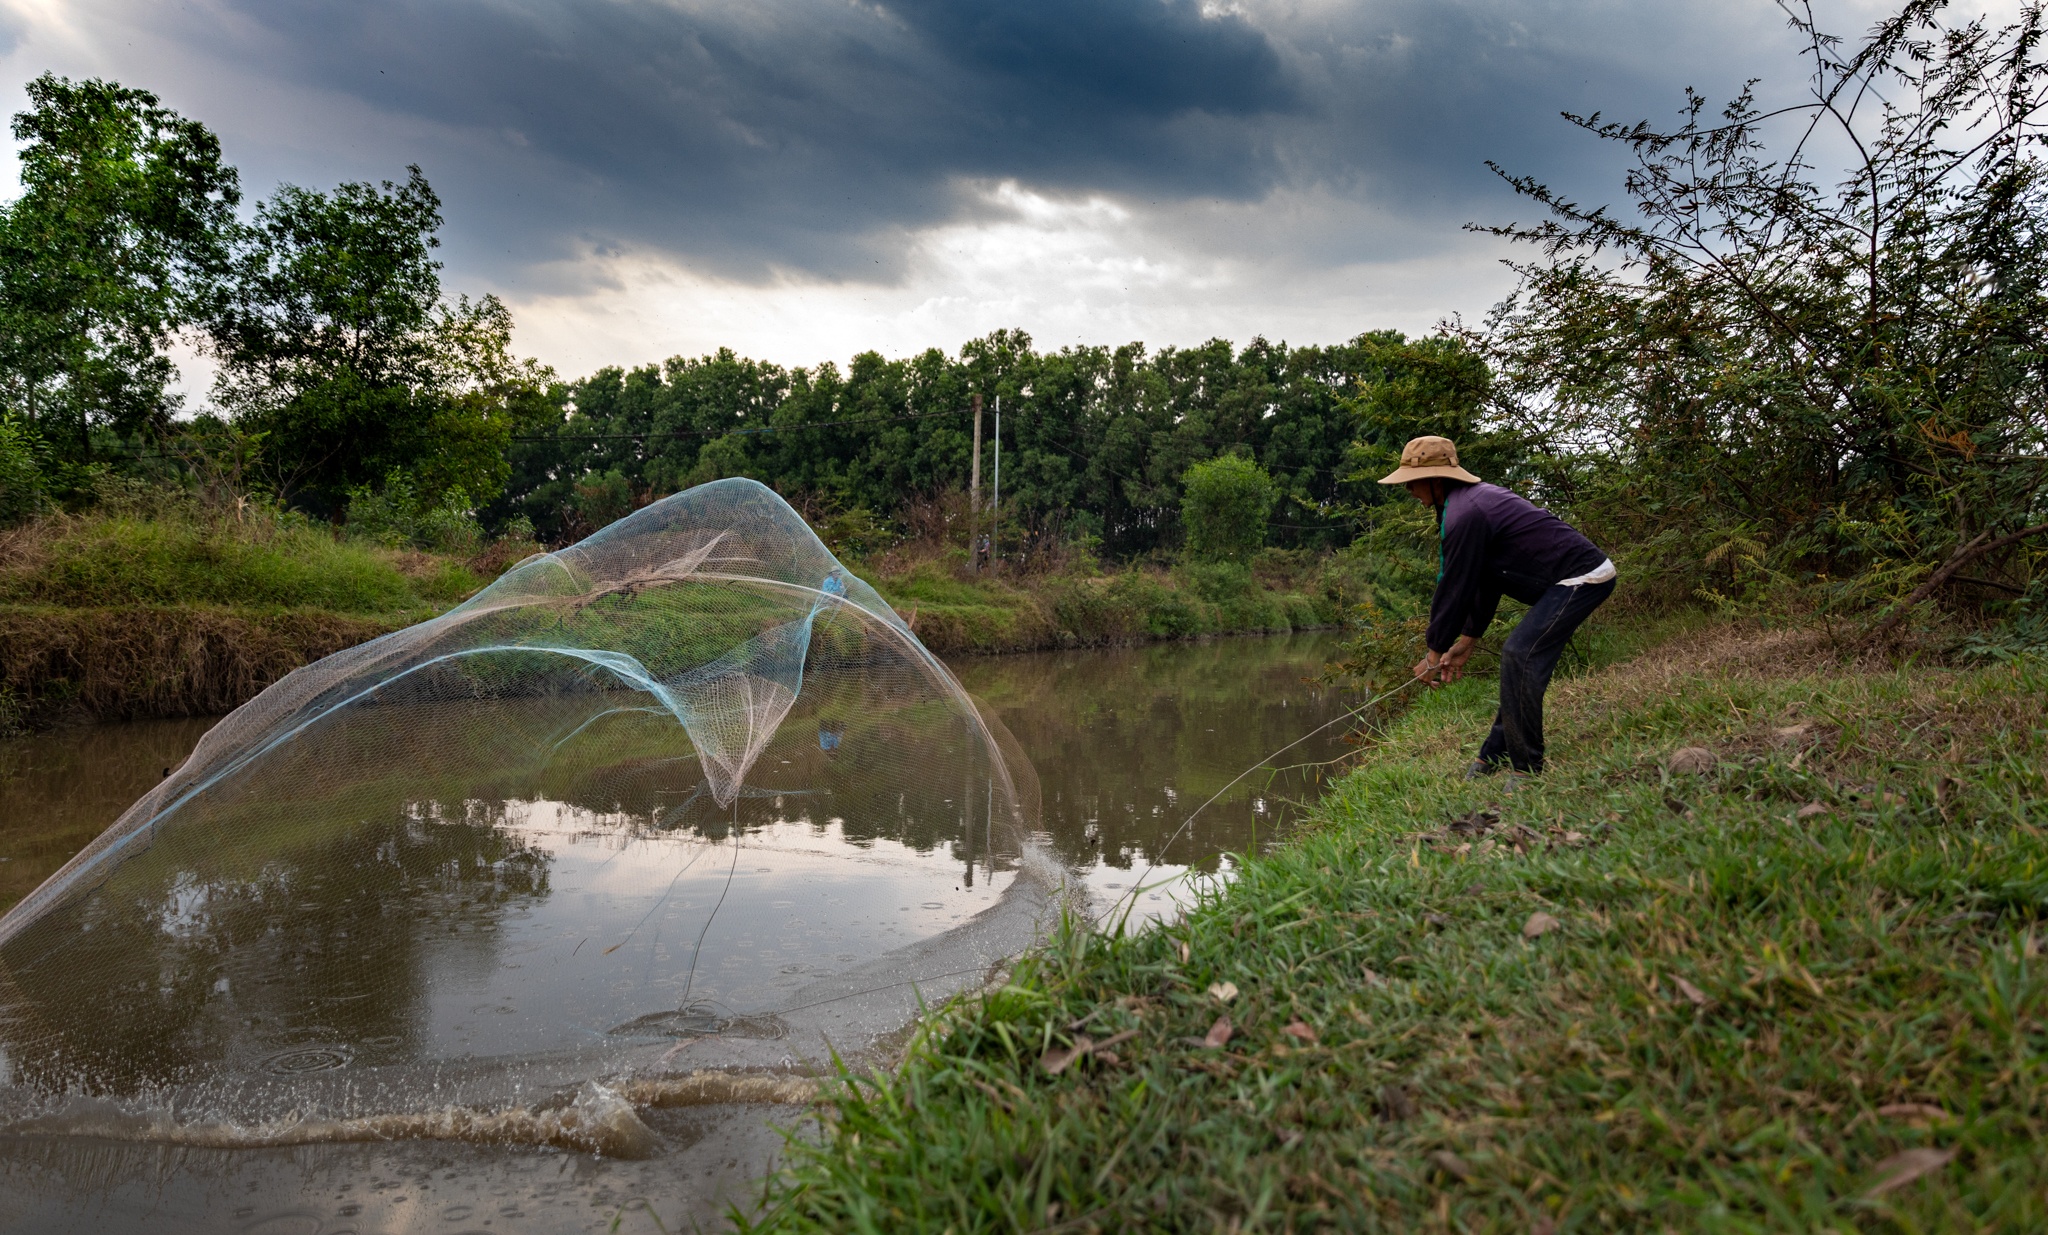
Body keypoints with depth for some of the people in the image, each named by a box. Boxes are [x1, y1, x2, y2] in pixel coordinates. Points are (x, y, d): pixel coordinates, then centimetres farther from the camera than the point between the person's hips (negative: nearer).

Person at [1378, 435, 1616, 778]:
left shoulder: (1465, 515, -19)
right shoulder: (1477, 496, 15)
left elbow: (1454, 589, -14)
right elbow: (1483, 581, 19)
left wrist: (1433, 653, -3)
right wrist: (1467, 640, 21)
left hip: (1582, 577, -11)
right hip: (1582, 574, 11)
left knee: (1520, 655, -16)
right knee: (1519, 657, 13)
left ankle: (1525, 770, -10)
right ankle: (1492, 758, 20)